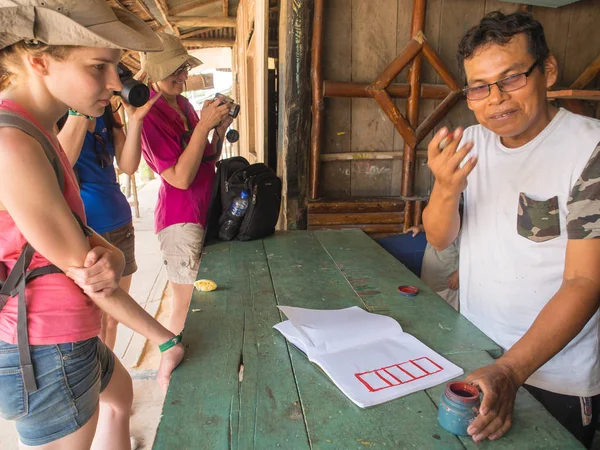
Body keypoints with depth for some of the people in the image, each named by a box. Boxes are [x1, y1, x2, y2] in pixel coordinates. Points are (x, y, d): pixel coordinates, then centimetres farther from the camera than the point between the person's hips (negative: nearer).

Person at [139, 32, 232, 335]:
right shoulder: (150, 115, -15)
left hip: (206, 209, 8)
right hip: (181, 218, -8)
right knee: (186, 305, 3)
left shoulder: (184, 104, 8)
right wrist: (203, 125, -22)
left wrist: (221, 128, -3)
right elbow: (180, 178, -21)